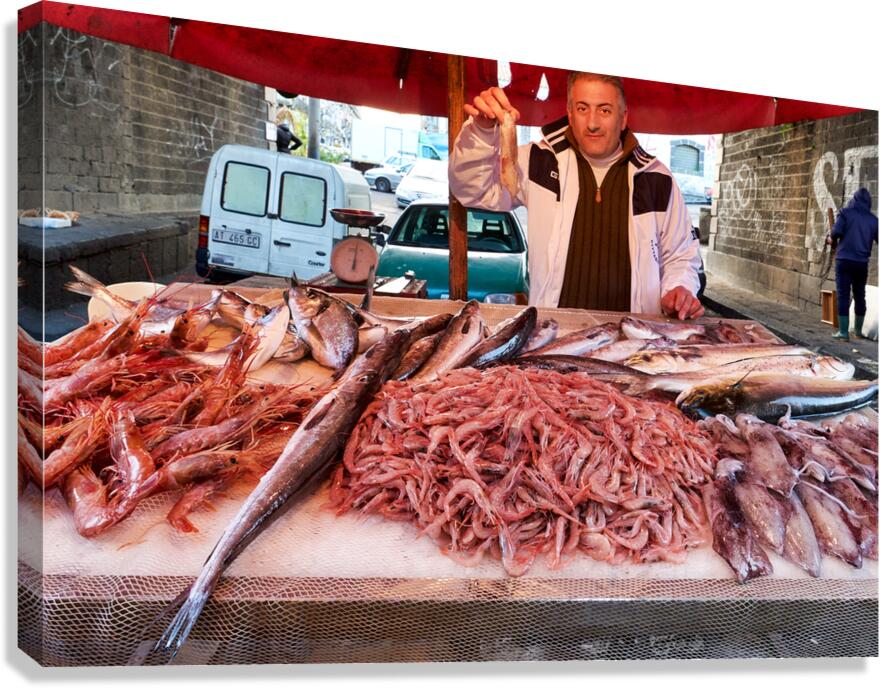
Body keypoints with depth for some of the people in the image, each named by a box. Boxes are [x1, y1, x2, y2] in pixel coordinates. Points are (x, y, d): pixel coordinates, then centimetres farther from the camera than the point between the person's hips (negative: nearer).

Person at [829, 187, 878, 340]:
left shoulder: (846, 213, -2)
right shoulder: (873, 218, 7)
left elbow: (836, 232, -14)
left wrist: (832, 239, 6)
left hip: (844, 260, -3)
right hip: (862, 263, 3)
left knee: (843, 295, -1)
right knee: (860, 296, 15)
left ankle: (843, 332, -5)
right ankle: (858, 330, 27)